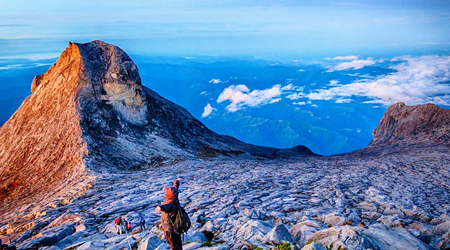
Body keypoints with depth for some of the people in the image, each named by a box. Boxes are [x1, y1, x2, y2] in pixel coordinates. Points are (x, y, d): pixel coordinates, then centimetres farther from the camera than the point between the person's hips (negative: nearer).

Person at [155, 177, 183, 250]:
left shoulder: (171, 205, -35)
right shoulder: (175, 200, -10)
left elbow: (166, 207, -61)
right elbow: (175, 187, 9)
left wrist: (160, 207, -84)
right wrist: (177, 181, 28)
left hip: (170, 230, -9)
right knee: (178, 243, 28)